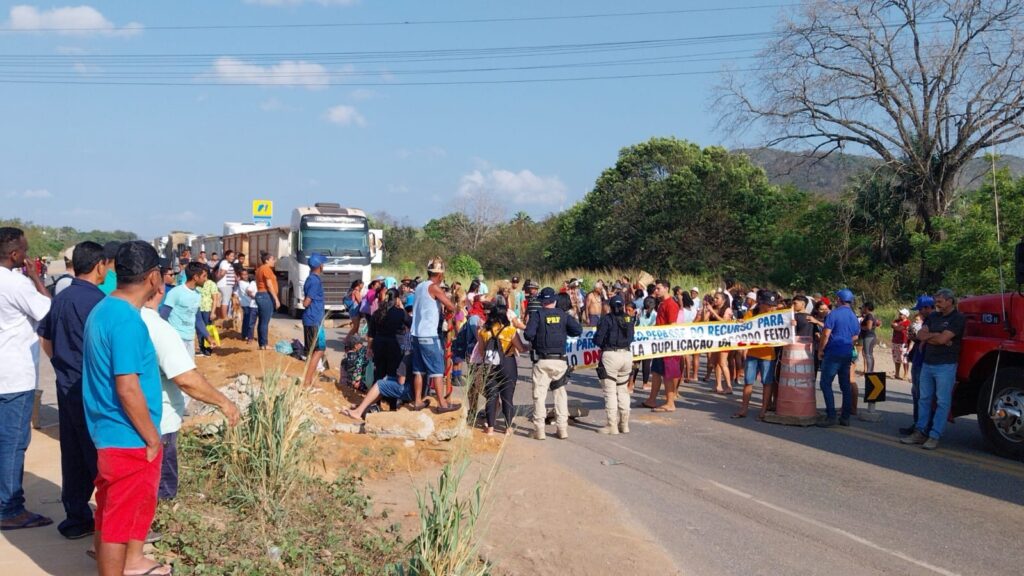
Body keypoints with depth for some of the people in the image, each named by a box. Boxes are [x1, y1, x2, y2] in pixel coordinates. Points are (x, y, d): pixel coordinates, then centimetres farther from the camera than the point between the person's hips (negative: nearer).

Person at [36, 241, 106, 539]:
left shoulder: (61, 298, 9)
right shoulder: (96, 300, -17)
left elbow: (45, 339, 18)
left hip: (66, 387, 8)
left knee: (72, 455, 12)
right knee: (100, 456, 0)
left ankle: (76, 518, 20)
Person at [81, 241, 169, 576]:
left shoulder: (104, 310, 7)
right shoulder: (127, 321, -24)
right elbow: (127, 388, -25)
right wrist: (152, 437, -15)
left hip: (111, 433, 10)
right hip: (127, 438, -10)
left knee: (115, 510, 23)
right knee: (119, 516, 3)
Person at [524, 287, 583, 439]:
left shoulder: (537, 314, -4)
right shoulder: (563, 315, 5)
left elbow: (528, 334, -15)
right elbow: (578, 330, -3)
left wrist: (534, 340, 6)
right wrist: (563, 332, 13)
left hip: (542, 361, -2)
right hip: (560, 361, 3)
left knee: (539, 394, 3)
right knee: (561, 393, 12)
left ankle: (539, 429, 1)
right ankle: (562, 428, 11)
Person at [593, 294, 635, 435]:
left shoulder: (607, 319, -8)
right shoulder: (629, 319, 5)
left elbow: (597, 340, -9)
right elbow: (631, 338, 10)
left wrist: (604, 343, 12)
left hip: (610, 355, -5)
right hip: (627, 355, 5)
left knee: (610, 391, 1)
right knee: (623, 390, 16)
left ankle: (612, 425, 2)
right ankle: (624, 424, 20)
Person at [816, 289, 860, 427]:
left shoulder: (834, 314, -10)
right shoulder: (854, 316, 11)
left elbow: (826, 334, -14)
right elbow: (855, 337, 17)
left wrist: (821, 350, -4)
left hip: (833, 353, -7)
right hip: (847, 354, 7)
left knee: (826, 384, -4)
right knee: (845, 385, 10)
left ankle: (831, 416, -11)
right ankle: (845, 417, 11)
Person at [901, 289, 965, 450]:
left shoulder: (958, 319, -8)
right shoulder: (933, 316, 13)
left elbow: (942, 339, -17)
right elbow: (920, 335, 5)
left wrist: (929, 335, 1)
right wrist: (937, 336, -9)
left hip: (946, 366, -7)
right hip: (927, 363, 7)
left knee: (942, 402, -2)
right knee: (924, 399, 10)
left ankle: (934, 436, -1)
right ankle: (920, 432, 15)